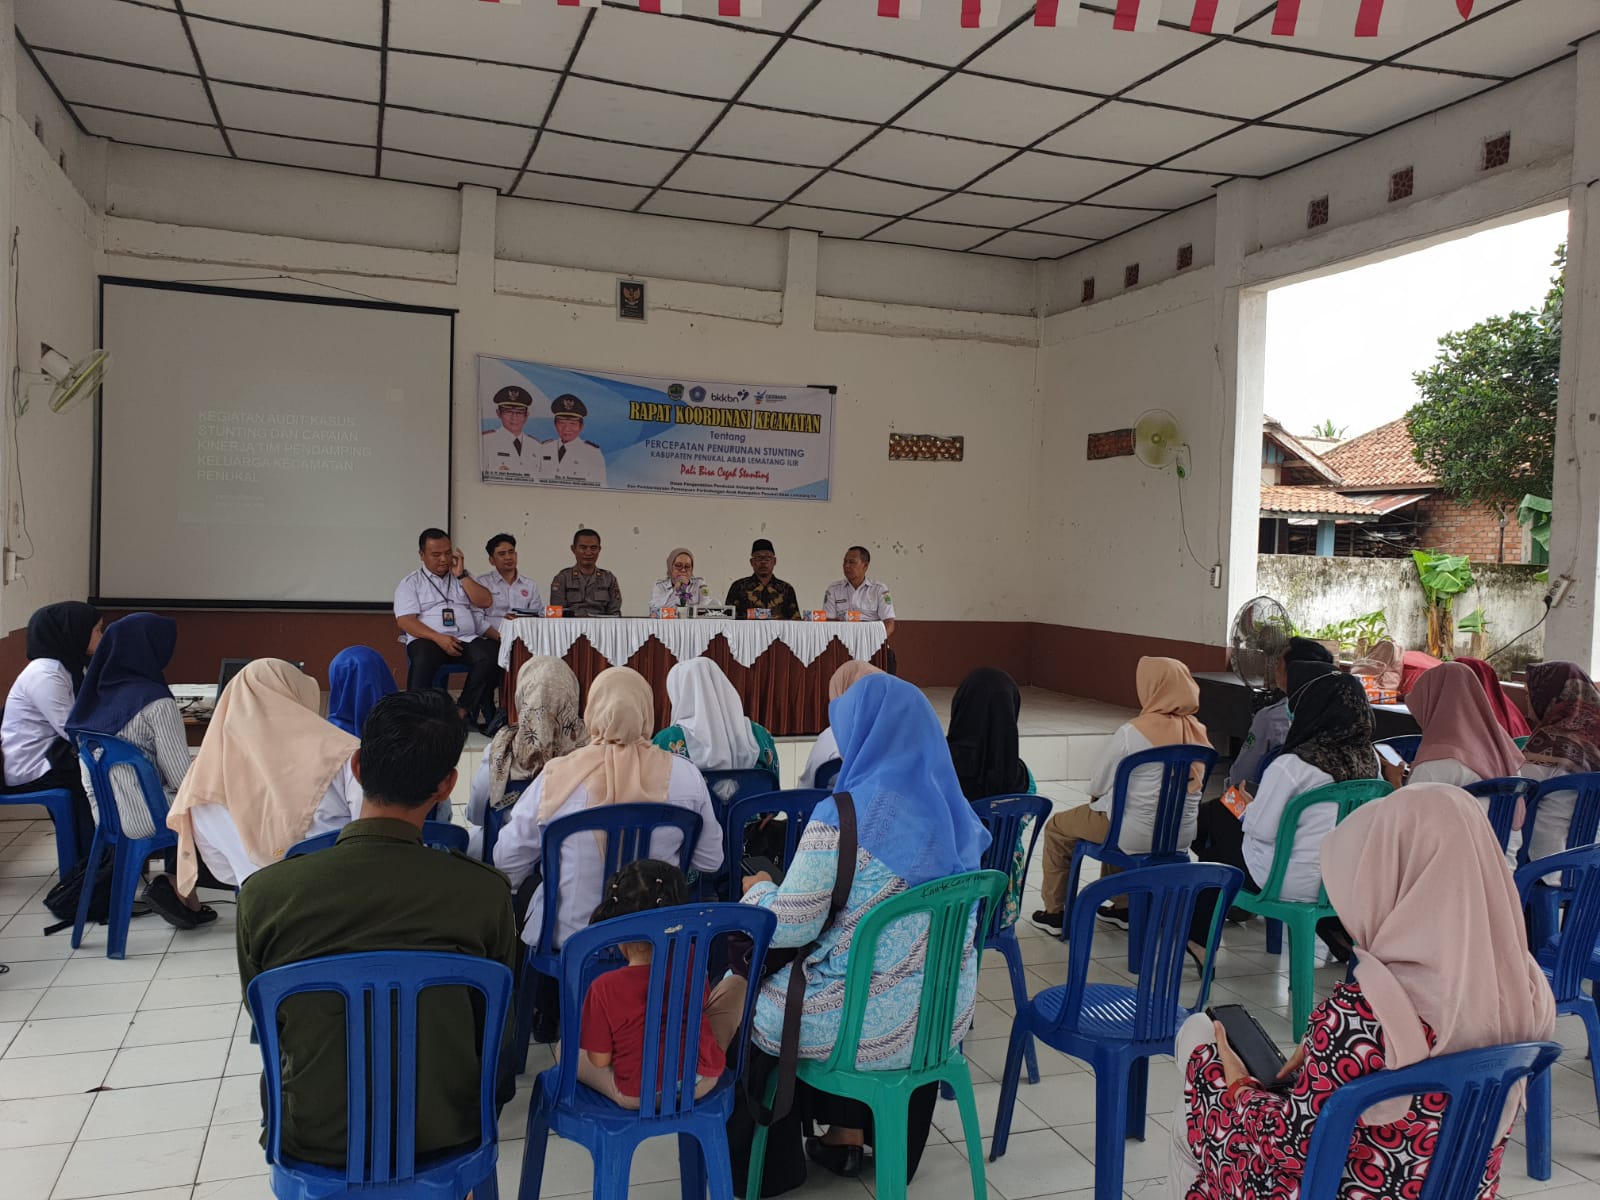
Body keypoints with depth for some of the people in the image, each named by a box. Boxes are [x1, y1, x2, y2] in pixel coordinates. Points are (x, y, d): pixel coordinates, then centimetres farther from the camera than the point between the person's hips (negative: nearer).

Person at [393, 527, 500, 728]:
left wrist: (461, 575, 2)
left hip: (466, 639, 3)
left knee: (490, 656, -30)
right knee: (423, 660, -38)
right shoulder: (410, 583, 11)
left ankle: (464, 712, -24)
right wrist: (438, 638, -18)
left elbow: (485, 601, 7)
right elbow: (406, 621, -3)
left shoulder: (463, 577, 22)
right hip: (428, 639, -2)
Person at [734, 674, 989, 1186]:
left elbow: (787, 928, -17)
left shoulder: (841, 818, -21)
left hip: (874, 1021, -6)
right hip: (947, 1009, 7)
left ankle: (762, 1161, 32)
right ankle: (846, 1135, 34)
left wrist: (758, 889, 5)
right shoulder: (953, 809, 1)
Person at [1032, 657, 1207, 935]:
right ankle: (1123, 905, 40)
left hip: (1139, 834, -6)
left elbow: (1098, 787, -11)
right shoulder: (1198, 733, -3)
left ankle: (1054, 913, 26)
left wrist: (1097, 796, 14)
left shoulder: (1131, 733, -21)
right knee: (1116, 816, 36)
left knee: (1056, 827, 17)